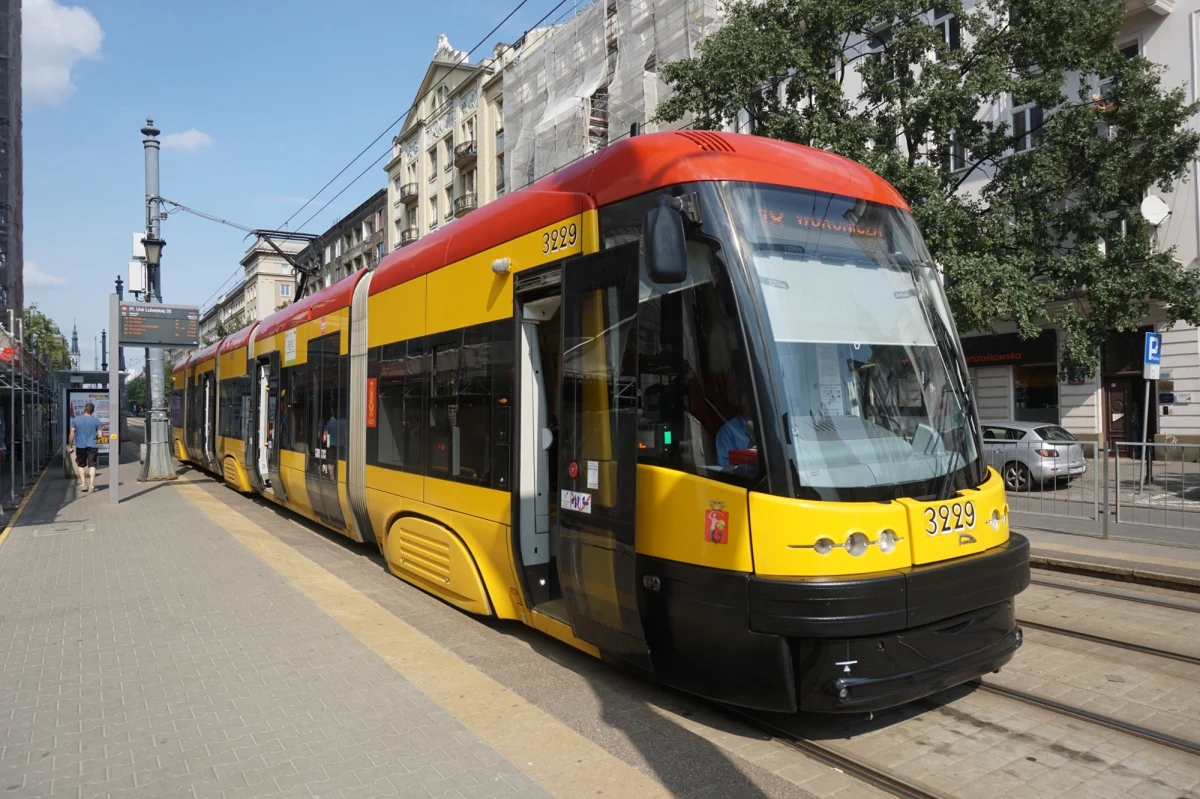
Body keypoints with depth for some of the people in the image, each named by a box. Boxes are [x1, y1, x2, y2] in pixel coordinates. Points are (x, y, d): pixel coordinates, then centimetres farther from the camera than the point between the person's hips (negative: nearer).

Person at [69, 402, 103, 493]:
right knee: (92, 465, 1)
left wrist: (70, 445, 7)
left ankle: (83, 484, 14)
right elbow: (100, 435, -2)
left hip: (80, 446, 1)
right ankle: (91, 485, -6)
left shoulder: (75, 420, -1)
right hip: (92, 446, -1)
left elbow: (72, 434, -2)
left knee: (81, 465, 17)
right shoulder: (96, 421, -1)